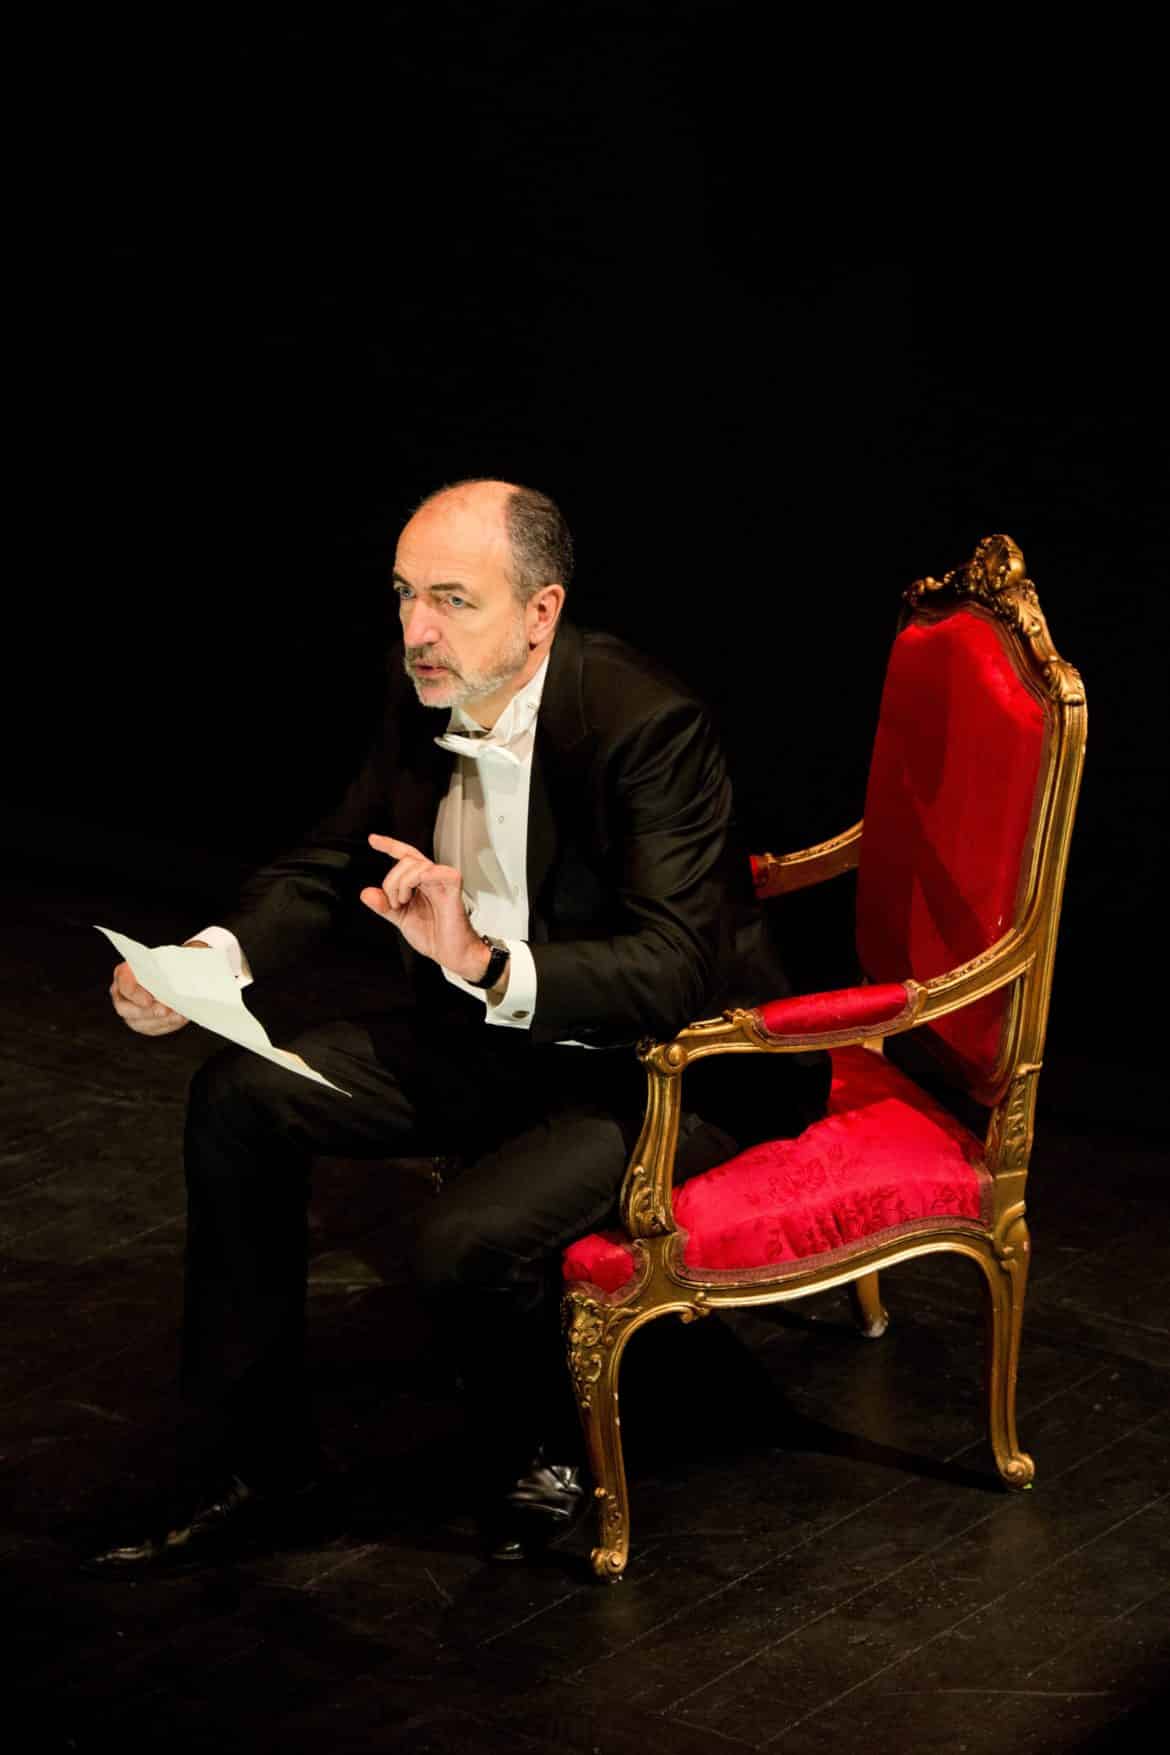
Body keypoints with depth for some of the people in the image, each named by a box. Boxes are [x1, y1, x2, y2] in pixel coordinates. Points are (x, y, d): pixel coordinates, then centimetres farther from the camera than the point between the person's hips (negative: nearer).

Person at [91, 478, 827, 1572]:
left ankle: (535, 1461, 5)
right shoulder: (424, 696, -4)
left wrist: (486, 961, -44)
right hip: (488, 1037, 8)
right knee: (240, 1096, -4)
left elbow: (677, 971, -32)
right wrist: (210, 960, -12)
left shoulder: (647, 725, -26)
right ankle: (261, 1450, 8)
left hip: (652, 1067, -8)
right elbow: (332, 863, 7)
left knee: (469, 1244, -30)